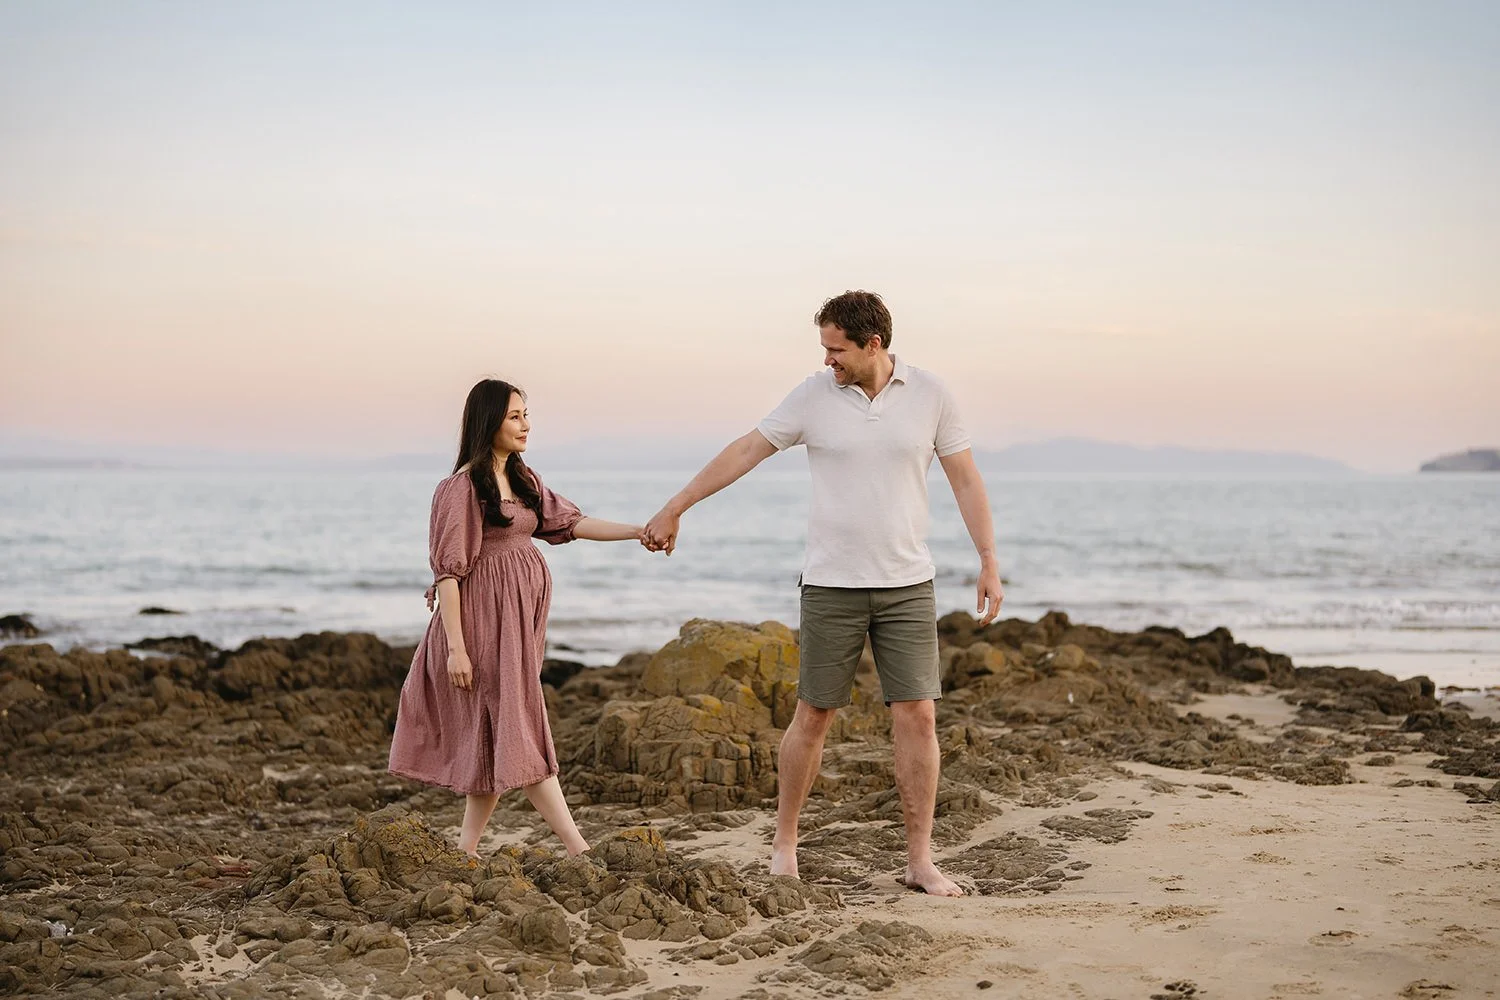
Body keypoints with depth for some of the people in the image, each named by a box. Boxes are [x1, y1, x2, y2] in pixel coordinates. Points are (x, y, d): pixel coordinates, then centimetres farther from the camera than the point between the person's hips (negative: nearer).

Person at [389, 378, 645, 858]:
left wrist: (637, 531, -4)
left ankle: (466, 853, 16)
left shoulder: (523, 480, 13)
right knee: (517, 735, -5)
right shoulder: (462, 486, -11)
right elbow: (448, 570, -13)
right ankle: (579, 850, -6)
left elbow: (570, 522, 9)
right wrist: (455, 646, -16)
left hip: (519, 620, 8)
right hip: (487, 619, -8)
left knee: (497, 737, 9)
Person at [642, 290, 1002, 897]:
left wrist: (989, 563, -2)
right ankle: (783, 848, 19)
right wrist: (673, 509, 5)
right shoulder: (814, 396, -2)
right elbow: (745, 452, 3)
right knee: (813, 716, 4)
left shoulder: (930, 396, -1)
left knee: (917, 717, -3)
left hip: (908, 585, 1)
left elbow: (966, 481, 3)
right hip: (831, 585, -1)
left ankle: (920, 862, 6)